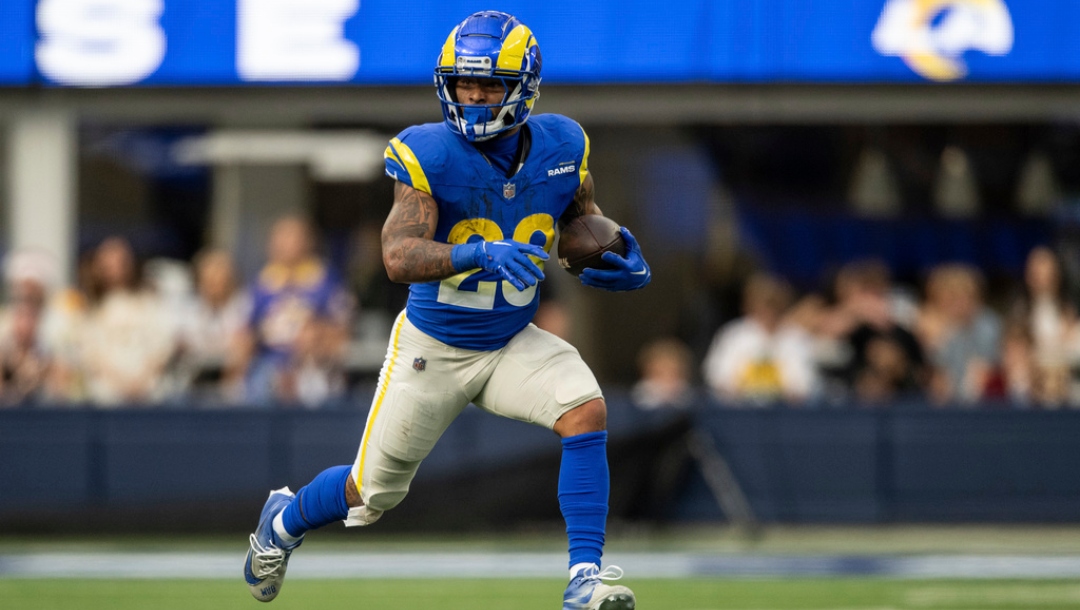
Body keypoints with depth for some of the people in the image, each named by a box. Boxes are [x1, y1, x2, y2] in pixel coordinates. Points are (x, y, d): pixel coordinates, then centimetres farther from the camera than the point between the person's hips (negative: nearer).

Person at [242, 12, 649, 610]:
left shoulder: (561, 148, -9)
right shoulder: (428, 155, -22)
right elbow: (399, 257, -34)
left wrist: (621, 261, -13)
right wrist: (480, 254, -50)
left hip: (512, 344, 3)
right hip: (432, 349, -3)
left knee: (585, 410, -26)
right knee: (372, 494, 10)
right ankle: (286, 517, 44)